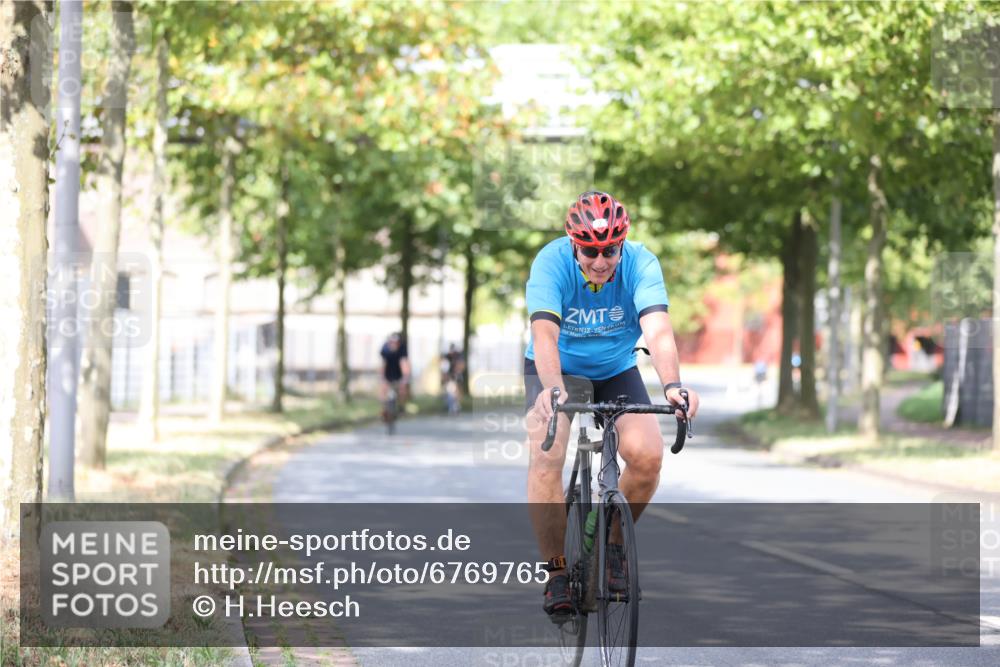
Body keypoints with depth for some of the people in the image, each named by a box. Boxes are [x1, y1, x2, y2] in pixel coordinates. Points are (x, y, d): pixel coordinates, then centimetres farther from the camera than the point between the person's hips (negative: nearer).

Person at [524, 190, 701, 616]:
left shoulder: (641, 263, -24)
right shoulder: (552, 262, -27)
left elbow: (658, 330, -37)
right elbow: (544, 334, -40)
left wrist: (672, 385, -56)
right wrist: (554, 389, -58)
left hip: (616, 371, 2)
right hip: (557, 370, -1)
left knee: (647, 455, -21)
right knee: (546, 456, -26)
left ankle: (612, 543, 6)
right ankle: (557, 573, -14)